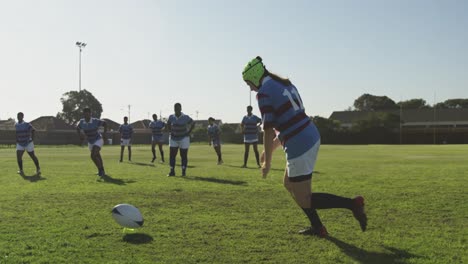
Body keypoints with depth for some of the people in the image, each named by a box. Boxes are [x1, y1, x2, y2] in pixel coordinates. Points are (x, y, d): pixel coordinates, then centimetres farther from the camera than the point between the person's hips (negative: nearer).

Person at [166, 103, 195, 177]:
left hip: (184, 138, -3)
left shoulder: (185, 117, -11)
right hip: (173, 138, 3)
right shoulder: (171, 117, -3)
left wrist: (188, 133, -4)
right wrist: (171, 132, 5)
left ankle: (183, 171, 10)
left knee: (184, 156, 1)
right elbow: (168, 125, 17)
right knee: (172, 155, -1)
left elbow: (193, 124, 3)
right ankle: (172, 171, 5)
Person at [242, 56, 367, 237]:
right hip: (311, 136, 9)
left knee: (303, 200, 2)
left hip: (299, 146, -9)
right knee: (289, 184, 24)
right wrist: (275, 143, 29)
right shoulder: (285, 83, 15)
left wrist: (267, 162, -3)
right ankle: (317, 227, 27)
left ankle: (352, 204, -5)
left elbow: (268, 130, -13)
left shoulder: (264, 92, -11)